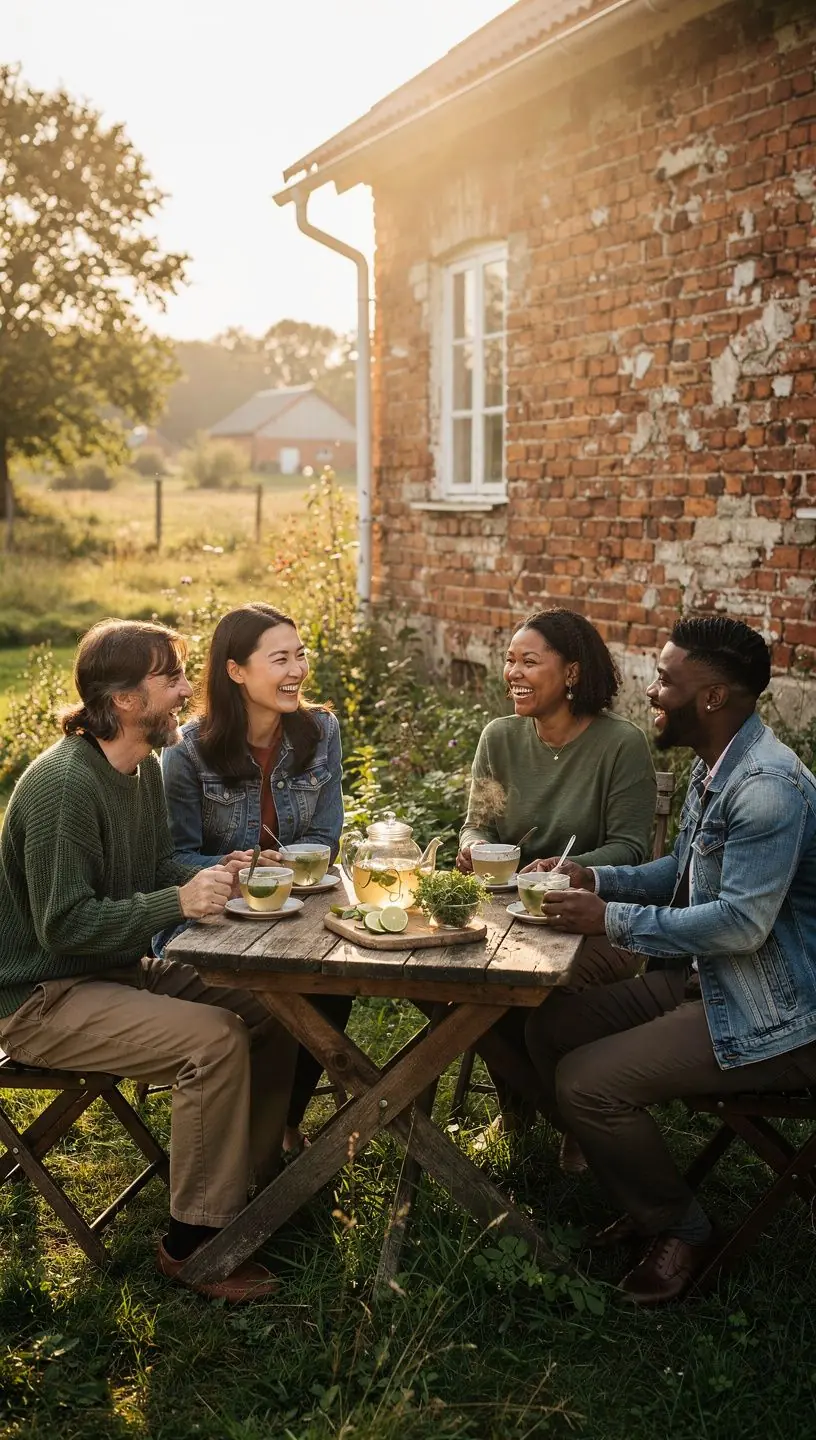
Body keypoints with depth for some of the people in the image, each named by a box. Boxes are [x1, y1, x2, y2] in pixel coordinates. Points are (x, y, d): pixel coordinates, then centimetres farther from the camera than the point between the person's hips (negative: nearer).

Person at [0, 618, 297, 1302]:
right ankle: (195, 1239, -10)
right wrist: (179, 902, -28)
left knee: (271, 1011, -4)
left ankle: (257, 1178, 15)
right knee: (215, 1041, -25)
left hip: (121, 969, 9)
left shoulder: (144, 766, 6)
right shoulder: (62, 784, -24)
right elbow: (64, 927, -25)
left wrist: (218, 873, -5)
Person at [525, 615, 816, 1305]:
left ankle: (680, 1229, 8)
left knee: (585, 1083, -17)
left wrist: (614, 920, -21)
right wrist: (597, 878, 3)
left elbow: (742, 923, -29)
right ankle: (644, 1195, 20)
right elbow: (685, 871, 19)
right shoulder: (715, 766, 7)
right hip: (703, 981, 10)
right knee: (551, 1027, 6)